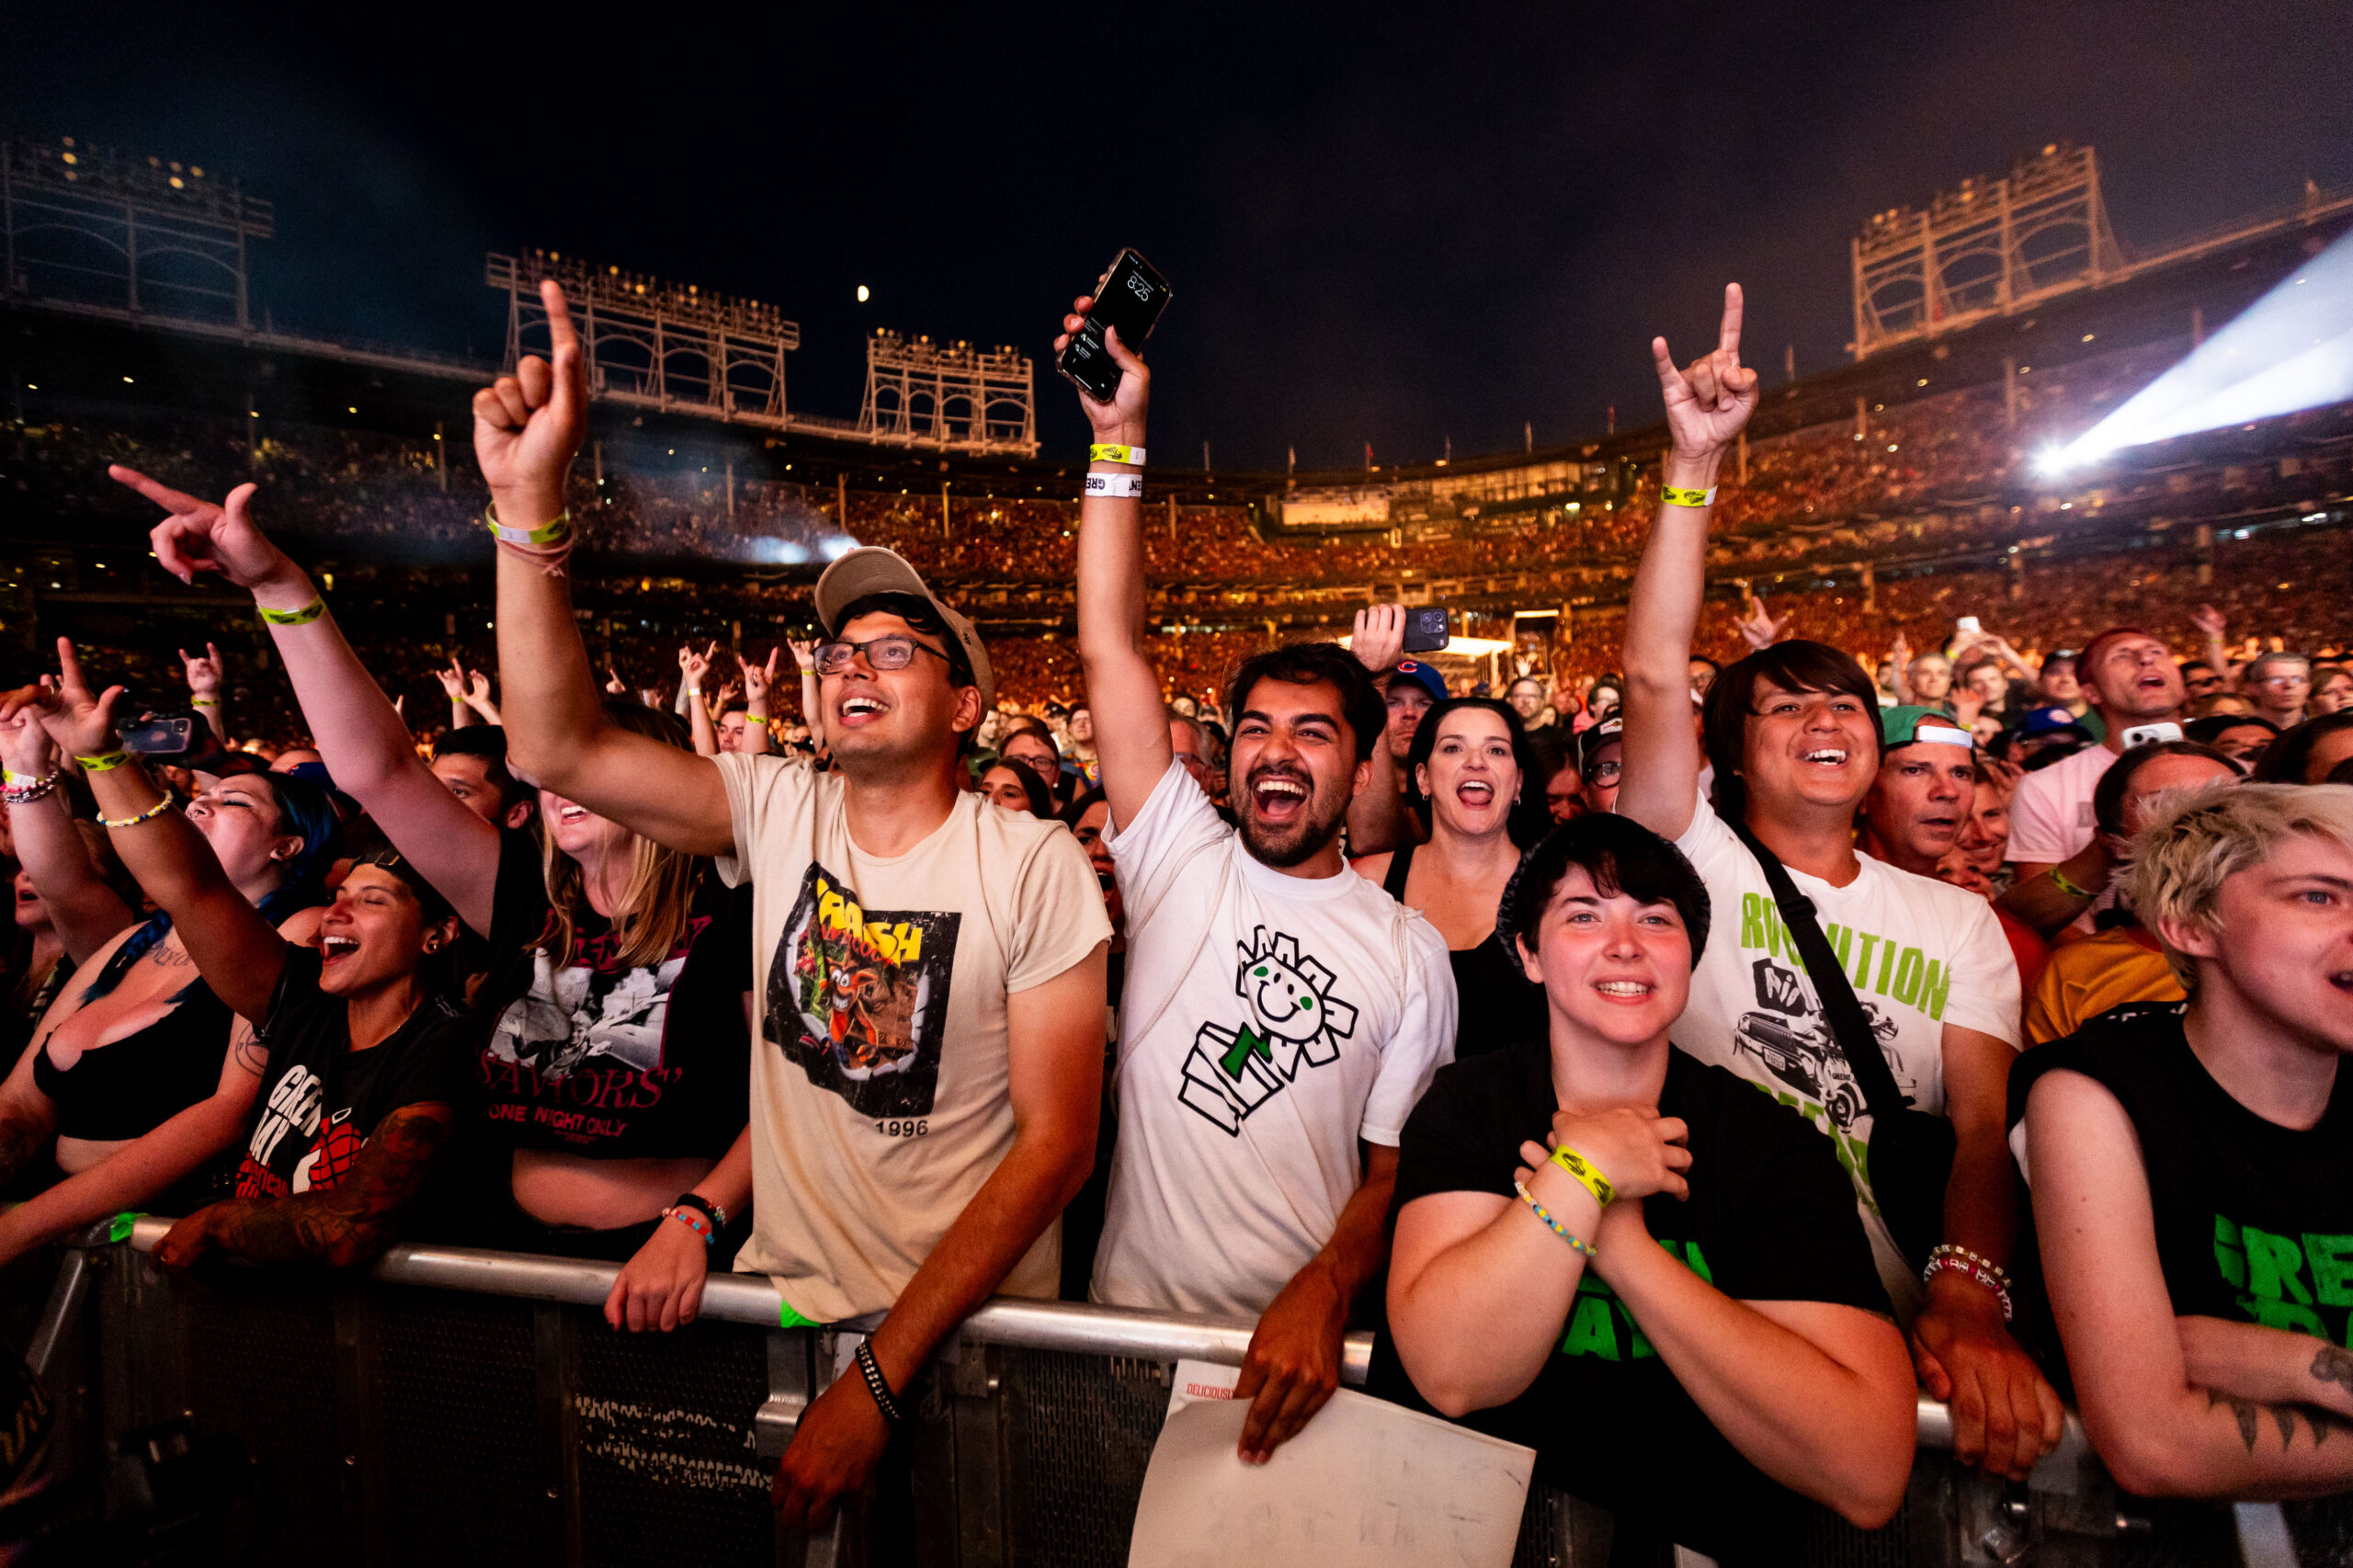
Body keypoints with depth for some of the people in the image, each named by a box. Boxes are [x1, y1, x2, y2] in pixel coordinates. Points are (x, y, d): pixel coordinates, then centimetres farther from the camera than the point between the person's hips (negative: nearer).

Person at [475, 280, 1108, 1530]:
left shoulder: (1032, 865, -16)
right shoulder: (779, 810, -4)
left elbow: (1058, 1140, -17)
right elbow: (558, 749, -13)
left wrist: (882, 1374, -19)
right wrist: (528, 503, -23)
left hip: (969, 1328, -2)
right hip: (785, 1297, 3)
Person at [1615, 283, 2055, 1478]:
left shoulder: (1957, 920, 12)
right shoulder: (1698, 865, 0)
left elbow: (1987, 1129, 1)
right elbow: (1653, 673, -12)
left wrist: (1966, 1301, -17)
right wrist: (1694, 463, -16)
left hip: (1895, 1323, 4)